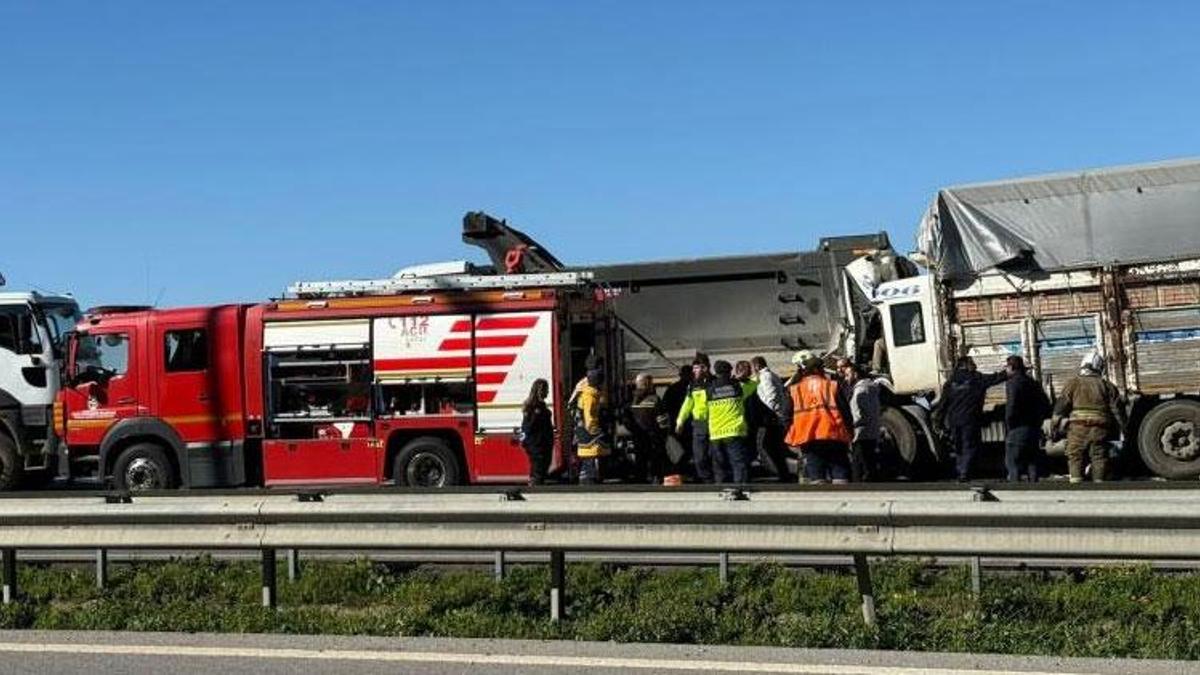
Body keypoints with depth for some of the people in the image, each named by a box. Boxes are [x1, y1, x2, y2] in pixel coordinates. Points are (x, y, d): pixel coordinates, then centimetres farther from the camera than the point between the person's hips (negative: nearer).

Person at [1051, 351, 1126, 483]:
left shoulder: (1074, 383, 4)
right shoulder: (1107, 386, 10)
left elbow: (1062, 404, -1)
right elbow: (1117, 409, 10)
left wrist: (1054, 424, 3)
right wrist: (1121, 428, 18)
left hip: (1078, 428, -2)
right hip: (1100, 429, 2)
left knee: (1075, 457, 3)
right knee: (1099, 458, 9)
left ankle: (1076, 482, -7)